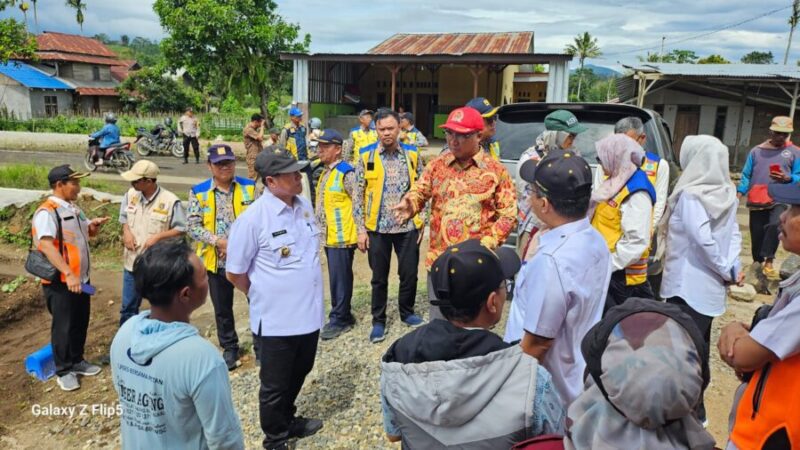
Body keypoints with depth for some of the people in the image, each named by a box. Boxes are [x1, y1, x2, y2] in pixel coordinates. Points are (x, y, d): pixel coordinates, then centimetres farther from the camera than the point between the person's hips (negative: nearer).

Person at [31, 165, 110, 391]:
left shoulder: (73, 208, 8)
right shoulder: (47, 212, -19)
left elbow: (89, 233, 21)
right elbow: (47, 245, -30)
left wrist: (95, 225, -3)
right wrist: (68, 274, -38)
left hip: (81, 278, 8)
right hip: (60, 282, -8)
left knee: (81, 323, 17)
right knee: (63, 326, 5)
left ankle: (77, 361, 33)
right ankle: (63, 370, 20)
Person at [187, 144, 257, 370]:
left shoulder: (249, 187, -2)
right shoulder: (198, 192, -2)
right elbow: (193, 226, -6)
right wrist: (218, 241, -18)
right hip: (217, 261, 1)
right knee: (222, 309, 15)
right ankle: (229, 348, 33)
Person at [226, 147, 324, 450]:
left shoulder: (304, 206, 1)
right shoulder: (252, 219, -19)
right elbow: (235, 274, -10)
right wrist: (265, 296, 2)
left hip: (309, 313, 7)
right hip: (276, 320, -6)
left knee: (299, 373, 25)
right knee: (274, 386, 13)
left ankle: (287, 421, 49)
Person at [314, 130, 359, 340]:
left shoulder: (346, 173, -14)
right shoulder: (325, 172, 14)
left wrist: (360, 232, -16)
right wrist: (318, 228, 21)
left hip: (342, 236, -9)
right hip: (329, 236, 9)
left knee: (340, 279, 0)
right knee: (337, 278, 16)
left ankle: (339, 320, 11)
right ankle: (344, 315, 27)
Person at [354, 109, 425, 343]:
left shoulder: (412, 154, 2)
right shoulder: (366, 156, -2)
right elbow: (359, 195, -1)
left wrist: (422, 223, 2)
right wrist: (361, 229, -4)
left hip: (408, 226, 1)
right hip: (377, 228, -1)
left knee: (409, 273, 10)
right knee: (379, 277, 10)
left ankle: (407, 312, 33)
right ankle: (379, 321, 24)